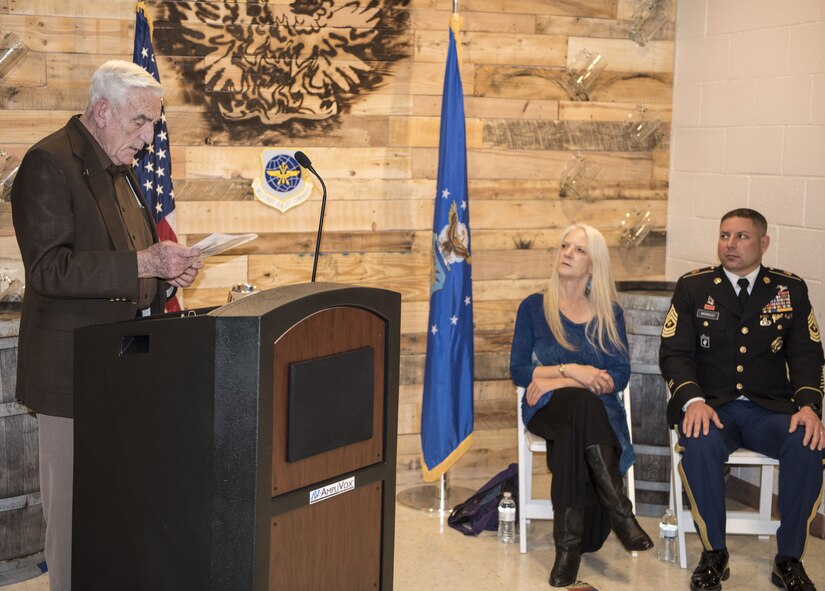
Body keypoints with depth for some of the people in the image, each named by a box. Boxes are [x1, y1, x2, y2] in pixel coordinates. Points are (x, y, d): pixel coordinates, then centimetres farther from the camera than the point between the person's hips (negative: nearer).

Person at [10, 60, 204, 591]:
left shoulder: (121, 167, 16)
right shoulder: (49, 164, -12)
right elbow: (47, 269, -21)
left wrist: (167, 272, 5)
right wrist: (143, 264, -26)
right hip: (75, 364, -8)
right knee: (74, 500, 0)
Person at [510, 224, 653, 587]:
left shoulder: (608, 314, 11)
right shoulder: (534, 308, 9)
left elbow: (619, 377, 0)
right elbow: (518, 371, 1)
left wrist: (561, 381, -12)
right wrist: (569, 370, -15)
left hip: (598, 411, 1)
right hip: (547, 410, -1)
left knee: (570, 438, -37)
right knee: (581, 401, -38)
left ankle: (570, 543, -31)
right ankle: (620, 513, -36)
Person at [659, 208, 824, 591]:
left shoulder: (790, 290, 9)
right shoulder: (693, 287, 5)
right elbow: (674, 353, -1)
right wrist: (693, 400, -21)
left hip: (771, 409, 1)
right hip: (711, 406, -1)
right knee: (700, 445, -35)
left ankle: (789, 560, -15)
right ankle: (714, 555, -16)